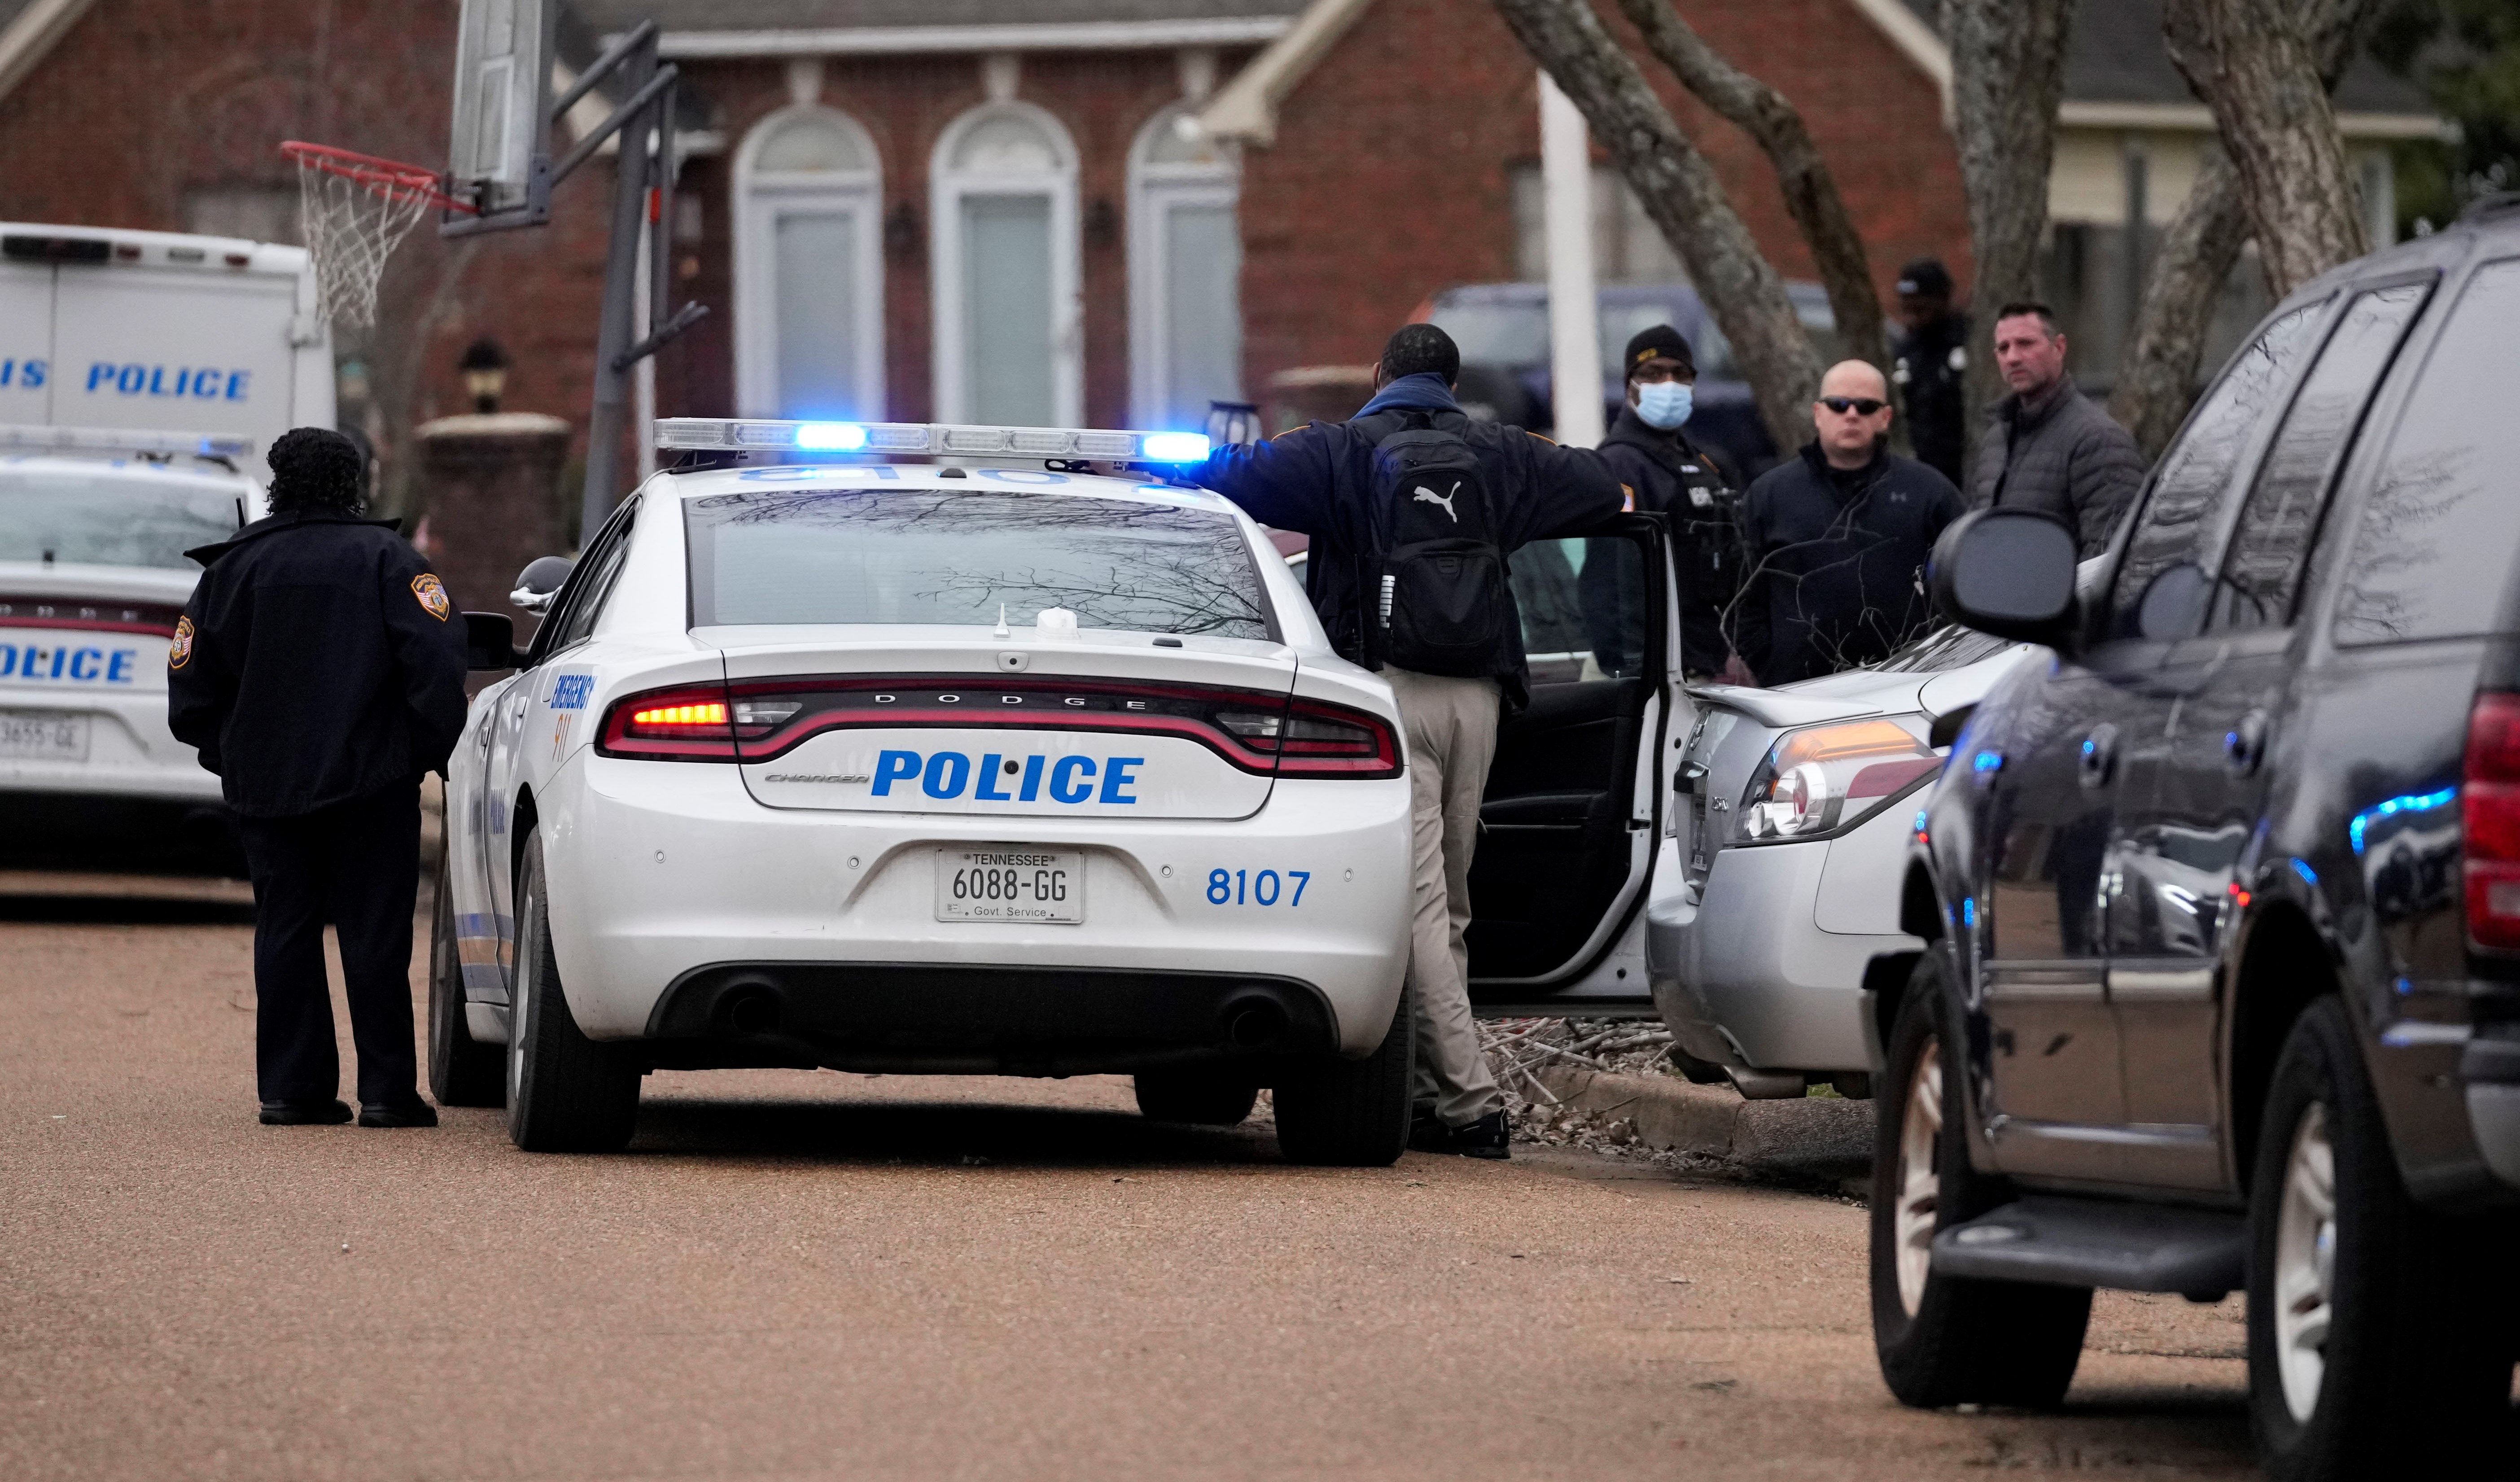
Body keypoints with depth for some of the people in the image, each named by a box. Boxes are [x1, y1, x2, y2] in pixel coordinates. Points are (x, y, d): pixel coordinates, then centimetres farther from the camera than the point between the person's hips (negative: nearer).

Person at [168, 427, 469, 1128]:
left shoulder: (236, 566, 7)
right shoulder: (384, 558, -3)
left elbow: (192, 682, 6)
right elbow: (434, 659, -13)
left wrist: (233, 758, 16)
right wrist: (436, 751, -3)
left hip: (265, 785, 3)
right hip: (370, 781, -3)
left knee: (284, 932, 8)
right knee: (375, 934, 0)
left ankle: (291, 1086, 5)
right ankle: (386, 1089, -3)